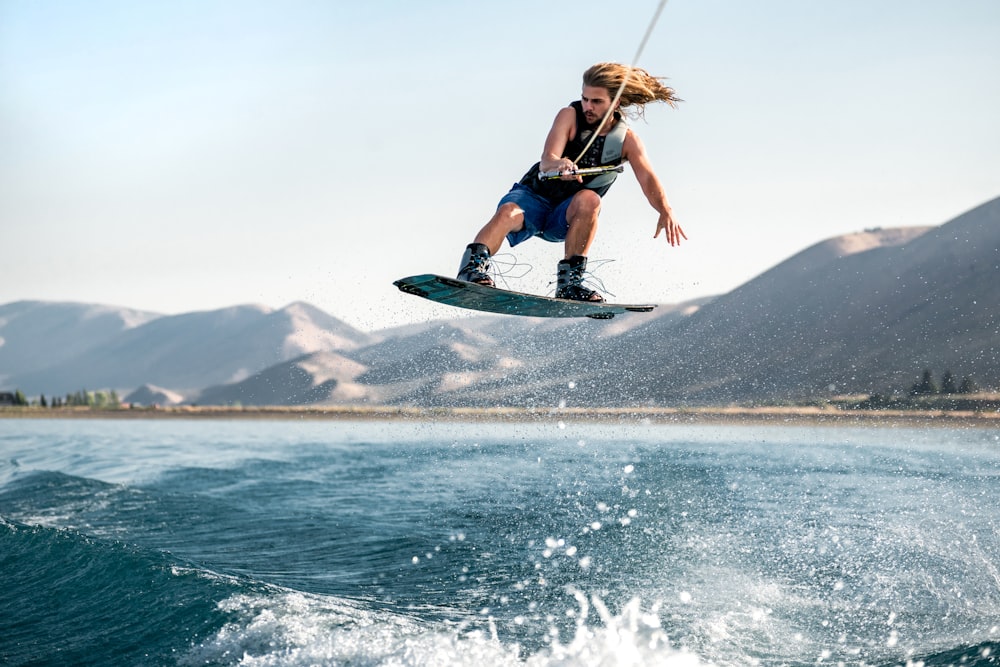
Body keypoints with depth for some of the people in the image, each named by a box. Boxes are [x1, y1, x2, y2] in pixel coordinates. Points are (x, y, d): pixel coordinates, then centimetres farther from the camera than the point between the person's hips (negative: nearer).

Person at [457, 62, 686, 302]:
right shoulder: (570, 116, -9)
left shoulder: (627, 140, -5)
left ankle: (569, 282, -30)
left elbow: (648, 179, -19)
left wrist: (666, 212, -40)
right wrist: (558, 165, -48)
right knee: (507, 213, -34)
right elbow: (545, 162, -22)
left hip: (567, 219, 1)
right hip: (534, 194, -1)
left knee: (589, 199, -32)